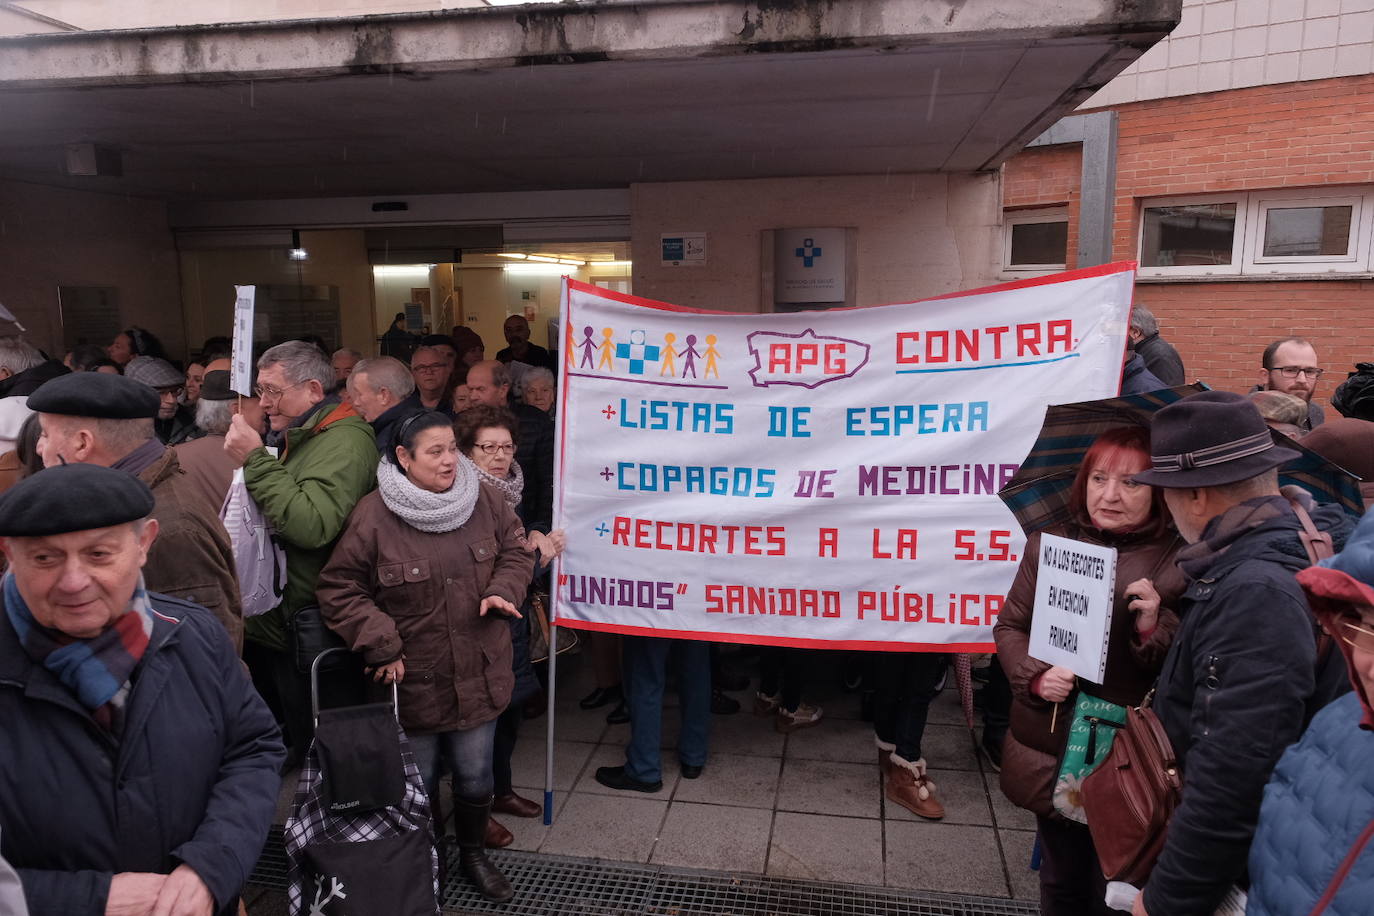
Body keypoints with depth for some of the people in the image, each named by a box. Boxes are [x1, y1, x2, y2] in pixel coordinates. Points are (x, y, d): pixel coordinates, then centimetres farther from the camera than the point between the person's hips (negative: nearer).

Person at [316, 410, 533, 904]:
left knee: (474, 775, 17)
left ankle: (473, 853, 44)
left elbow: (516, 549, 9)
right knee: (416, 782, 16)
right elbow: (339, 589, -8)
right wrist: (379, 642, -15)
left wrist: (503, 589, -10)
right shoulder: (372, 515, -16)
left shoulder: (483, 500, -5)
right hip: (413, 681, -3)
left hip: (478, 676, 3)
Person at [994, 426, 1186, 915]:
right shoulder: (1048, 544, 1)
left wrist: (1156, 628, -24)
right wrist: (1035, 676, -10)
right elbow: (1009, 626, 7)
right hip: (1048, 752, 3)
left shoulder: (1180, 562, -7)